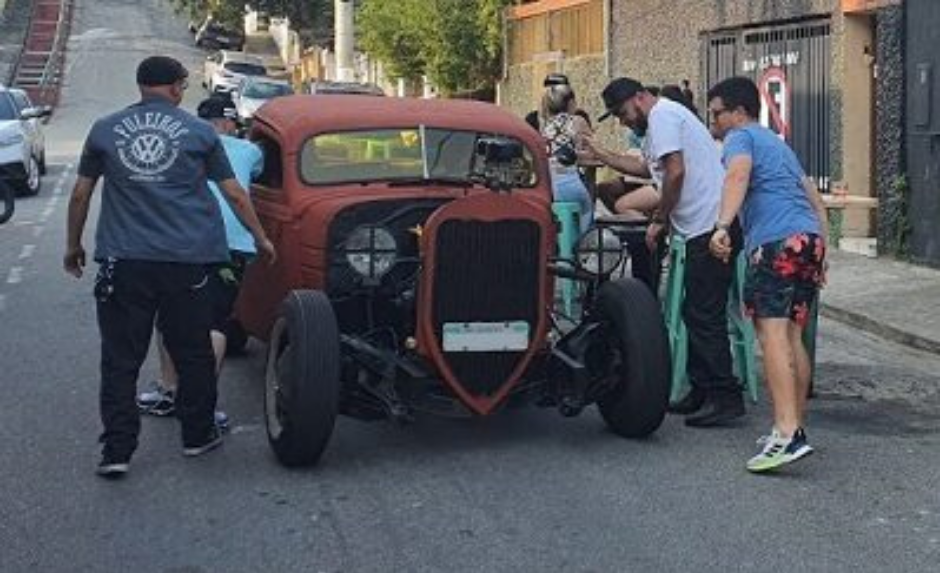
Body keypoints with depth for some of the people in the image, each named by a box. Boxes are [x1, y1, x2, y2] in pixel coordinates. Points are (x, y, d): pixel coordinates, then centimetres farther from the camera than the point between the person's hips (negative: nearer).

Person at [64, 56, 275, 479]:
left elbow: (81, 194, 11)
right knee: (193, 354, 14)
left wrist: (73, 246, 24)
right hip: (186, 260, 0)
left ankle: (117, 451, 1)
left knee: (120, 358, 4)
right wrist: (260, 238, 22)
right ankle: (198, 435, 24)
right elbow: (234, 195, 9)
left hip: (122, 261, 1)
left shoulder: (105, 130, 7)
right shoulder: (199, 131, 4)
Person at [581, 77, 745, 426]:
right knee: (696, 314, 14)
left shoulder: (662, 115, -8)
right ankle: (703, 393, 20)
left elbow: (675, 172, -18)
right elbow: (646, 167, 39)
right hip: (705, 228, 11)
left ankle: (726, 398, -8)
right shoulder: (664, 118, 25)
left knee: (704, 316, -9)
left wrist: (659, 221, -9)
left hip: (709, 227, -11)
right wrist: (598, 154, 38)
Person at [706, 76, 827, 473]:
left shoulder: (741, 137, 6)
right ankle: (795, 426, 17)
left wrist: (723, 226, -30)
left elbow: (739, 175, -17)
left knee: (772, 332, -18)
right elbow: (816, 202, 33)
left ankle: (786, 434, -31)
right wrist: (819, 255, 31)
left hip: (776, 243, -9)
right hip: (810, 240, 9)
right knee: (793, 336, 14)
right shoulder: (778, 144, 33)